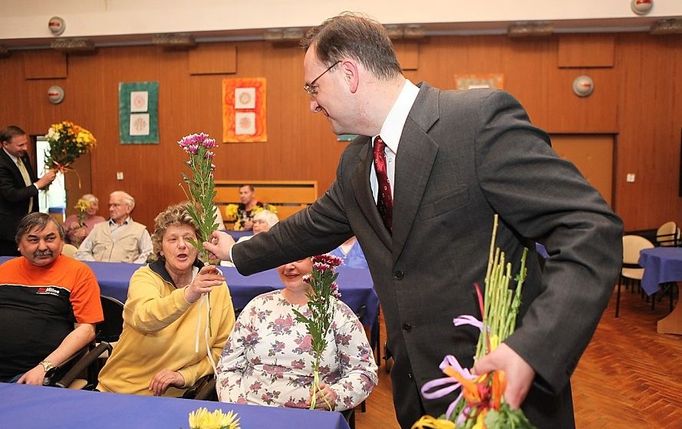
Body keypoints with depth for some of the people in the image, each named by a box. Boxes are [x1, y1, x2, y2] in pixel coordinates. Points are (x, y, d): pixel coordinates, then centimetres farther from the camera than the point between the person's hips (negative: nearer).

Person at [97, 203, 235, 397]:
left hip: (175, 396, -1)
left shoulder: (216, 287, -3)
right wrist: (188, 294, -44)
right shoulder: (144, 276, -7)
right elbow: (143, 319, -28)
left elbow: (223, 347, 4)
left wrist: (185, 376, -10)